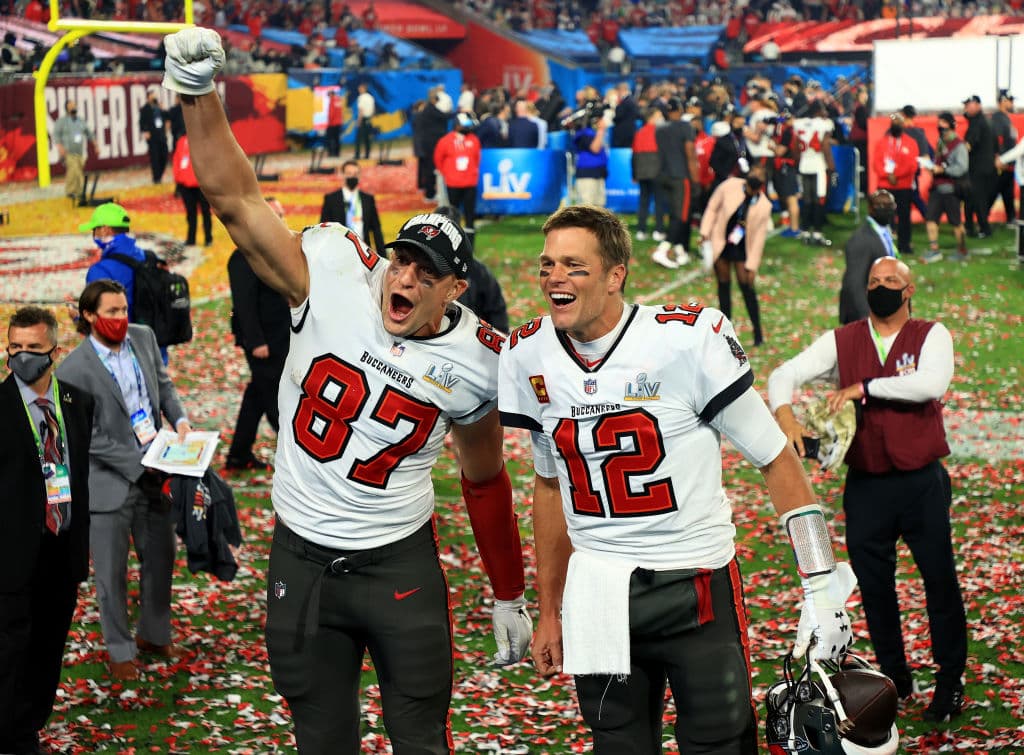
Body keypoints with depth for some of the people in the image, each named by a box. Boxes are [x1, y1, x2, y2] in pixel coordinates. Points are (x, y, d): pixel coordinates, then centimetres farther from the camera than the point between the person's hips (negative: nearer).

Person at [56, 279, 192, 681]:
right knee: (112, 572, 6)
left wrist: (179, 418, -3)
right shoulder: (74, 370, -18)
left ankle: (154, 634, 38)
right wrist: (139, 462, -18)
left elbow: (163, 383, 15)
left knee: (161, 557, 18)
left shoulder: (143, 338, 0)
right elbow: (88, 438, -16)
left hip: (153, 472, 6)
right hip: (109, 482, -6)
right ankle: (120, 651, 23)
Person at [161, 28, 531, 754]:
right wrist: (199, 94, -29)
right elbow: (238, 200, -15)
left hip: (401, 563, 0)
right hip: (302, 560, 0)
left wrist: (510, 597, 13)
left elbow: (485, 478, 7)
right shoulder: (335, 275, -13)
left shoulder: (477, 361, -7)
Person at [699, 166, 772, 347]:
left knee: (746, 286, -7)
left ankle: (758, 333, 0)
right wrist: (705, 233, -6)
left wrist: (752, 265, -9)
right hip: (720, 242, 1)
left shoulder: (763, 206, -13)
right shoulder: (729, 186, -13)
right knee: (723, 285, 5)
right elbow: (712, 208, -1)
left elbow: (759, 237, -9)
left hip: (741, 246, -1)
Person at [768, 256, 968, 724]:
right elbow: (784, 375, -3)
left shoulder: (932, 336, -1)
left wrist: (865, 387, -20)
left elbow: (932, 384, -21)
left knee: (940, 579, 3)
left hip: (922, 483, -2)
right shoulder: (841, 342, 4)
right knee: (873, 586, 10)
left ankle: (950, 677, 18)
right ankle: (894, 677, 25)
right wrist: (785, 416, -23)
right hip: (865, 487, 2)